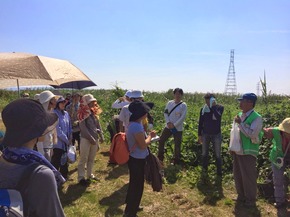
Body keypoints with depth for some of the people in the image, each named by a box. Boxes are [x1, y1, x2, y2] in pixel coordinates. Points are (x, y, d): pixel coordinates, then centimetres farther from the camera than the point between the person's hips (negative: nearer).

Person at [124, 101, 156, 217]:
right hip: (138, 160, -10)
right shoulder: (137, 126, -29)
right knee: (137, 186, 7)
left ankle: (132, 206, 46)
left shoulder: (133, 124, 4)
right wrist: (150, 135, -9)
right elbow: (143, 145, -24)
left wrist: (148, 136, 3)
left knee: (134, 184, 27)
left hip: (135, 158, 10)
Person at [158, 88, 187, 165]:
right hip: (168, 127, 4)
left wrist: (174, 125, -17)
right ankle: (160, 157, 25)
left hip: (178, 128, -4)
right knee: (161, 141, 9)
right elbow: (165, 113, 3)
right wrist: (168, 122, -13)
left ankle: (176, 161, 22)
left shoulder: (183, 105, -10)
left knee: (177, 145, 6)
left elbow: (183, 117, -15)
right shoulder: (169, 103, 3)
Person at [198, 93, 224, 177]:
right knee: (204, 154, 12)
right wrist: (199, 135, 4)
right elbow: (200, 123, 5)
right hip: (205, 134, 2)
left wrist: (213, 106, -20)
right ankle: (204, 170, 27)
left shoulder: (220, 107, -6)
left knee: (217, 155, 6)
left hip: (216, 135, -2)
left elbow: (218, 116, -27)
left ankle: (219, 172, 16)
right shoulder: (203, 109, 0)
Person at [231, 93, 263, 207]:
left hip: (248, 153, -7)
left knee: (248, 177, 2)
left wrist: (240, 123, -22)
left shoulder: (256, 118, -15)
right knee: (238, 176, 17)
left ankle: (250, 200, 20)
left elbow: (252, 134, -25)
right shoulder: (240, 115, 7)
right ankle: (241, 196, 34)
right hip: (237, 151, 7)